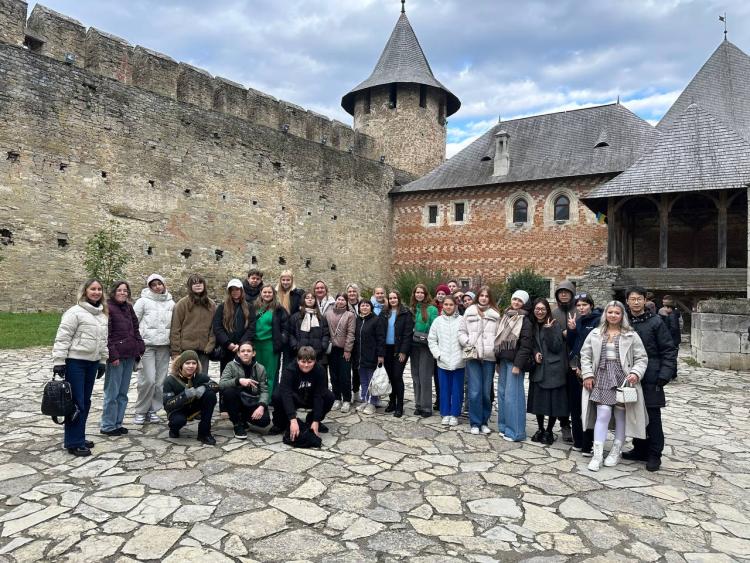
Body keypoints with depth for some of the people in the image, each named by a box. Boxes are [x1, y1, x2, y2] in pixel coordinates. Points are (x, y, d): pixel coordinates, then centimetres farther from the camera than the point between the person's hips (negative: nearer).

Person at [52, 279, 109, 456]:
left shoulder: (103, 314, 11)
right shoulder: (75, 312, -13)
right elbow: (62, 338, -14)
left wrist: (103, 361, 16)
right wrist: (59, 362, -17)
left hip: (92, 363, 8)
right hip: (75, 362, -7)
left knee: (85, 402, 14)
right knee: (76, 403, -3)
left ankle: (79, 437, 26)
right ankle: (73, 443, 5)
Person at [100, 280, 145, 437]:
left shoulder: (128, 308, 14)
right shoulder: (108, 308, -8)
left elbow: (135, 329, 20)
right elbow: (106, 334, -13)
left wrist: (140, 347, 10)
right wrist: (113, 355, -18)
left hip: (129, 356, 7)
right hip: (116, 357, -7)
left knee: (123, 392, 12)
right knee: (112, 392, -2)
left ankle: (117, 423, 21)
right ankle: (107, 426, 9)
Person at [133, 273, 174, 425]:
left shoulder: (171, 303, 9)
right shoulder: (143, 301, 0)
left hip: (164, 345, 4)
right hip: (147, 344, -3)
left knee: (161, 380, 5)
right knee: (148, 379, -9)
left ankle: (153, 410, 18)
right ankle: (140, 411, 8)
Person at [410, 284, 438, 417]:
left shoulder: (432, 309, -6)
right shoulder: (412, 309, 9)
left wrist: (428, 339, -16)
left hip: (426, 346, -5)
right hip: (414, 346, 5)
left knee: (425, 376, -3)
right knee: (416, 376, 10)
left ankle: (426, 407, 5)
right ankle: (418, 405, 20)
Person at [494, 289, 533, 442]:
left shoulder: (525, 321, -7)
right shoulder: (505, 317, 14)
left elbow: (525, 345, -13)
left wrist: (518, 365, -19)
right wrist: (497, 360, 12)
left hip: (514, 361, -7)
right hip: (503, 360, 7)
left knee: (512, 395, -6)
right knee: (502, 393, 10)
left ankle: (515, 431, 1)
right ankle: (504, 426, 20)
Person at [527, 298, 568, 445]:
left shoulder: (555, 325, -5)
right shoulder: (533, 326, 7)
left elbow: (556, 347, -12)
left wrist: (549, 330, -21)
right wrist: (535, 354, -5)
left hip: (553, 369, -4)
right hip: (538, 369, 4)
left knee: (553, 401, 1)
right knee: (538, 400, 7)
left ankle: (549, 432, 15)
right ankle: (540, 429, 23)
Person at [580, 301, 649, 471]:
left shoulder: (631, 335, 3)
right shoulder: (595, 334, 8)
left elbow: (641, 358, 2)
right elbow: (585, 355, 9)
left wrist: (636, 373, -13)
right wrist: (588, 374, 0)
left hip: (623, 378, 0)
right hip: (602, 378, 0)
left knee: (621, 415, 6)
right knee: (602, 414, -7)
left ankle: (616, 452, 23)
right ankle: (597, 455, -2)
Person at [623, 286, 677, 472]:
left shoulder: (655, 321, -4)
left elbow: (669, 350, -5)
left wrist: (664, 375, -12)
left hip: (651, 379, -4)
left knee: (652, 417, 1)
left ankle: (654, 455, 11)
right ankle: (640, 449, 24)